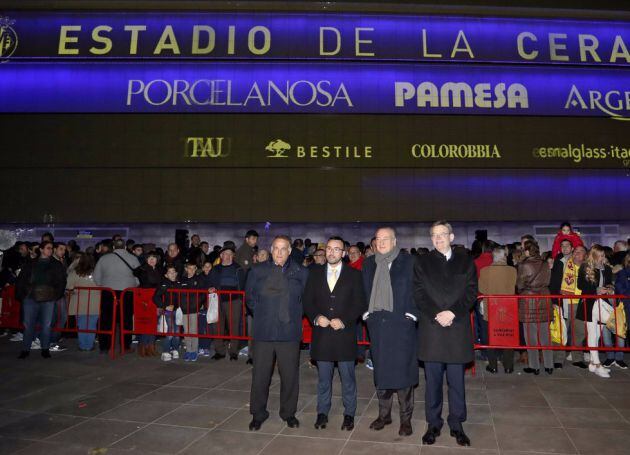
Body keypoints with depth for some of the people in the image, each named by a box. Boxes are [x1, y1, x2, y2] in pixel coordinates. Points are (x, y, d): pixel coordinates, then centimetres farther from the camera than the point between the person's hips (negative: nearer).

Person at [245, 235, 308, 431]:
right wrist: (262, 314, 6)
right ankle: (258, 415, 26)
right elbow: (250, 298, 11)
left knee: (290, 375, 10)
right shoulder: (257, 271, 4)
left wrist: (294, 314, 3)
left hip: (289, 332, 0)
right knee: (260, 375, 7)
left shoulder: (301, 273, 1)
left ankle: (288, 413, 29)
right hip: (264, 332, 0)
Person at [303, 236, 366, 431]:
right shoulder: (315, 273, 8)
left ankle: (349, 414, 22)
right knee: (323, 377, 12)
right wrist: (316, 317, -10)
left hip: (345, 333, -2)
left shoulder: (354, 275, 1)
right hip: (322, 334, 2)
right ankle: (322, 413, 26)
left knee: (348, 377, 7)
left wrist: (344, 320, -14)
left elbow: (359, 304, -2)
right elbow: (308, 301, 7)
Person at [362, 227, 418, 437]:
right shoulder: (368, 263, 11)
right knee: (380, 370, 11)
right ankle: (384, 414, 26)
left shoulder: (408, 261, -1)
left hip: (401, 323, -4)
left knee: (403, 370, 0)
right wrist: (366, 313, 6)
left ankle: (406, 418, 15)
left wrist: (411, 314, -8)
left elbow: (416, 290, -2)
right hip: (377, 323, 4)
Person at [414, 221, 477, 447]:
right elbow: (419, 293, 1)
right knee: (433, 380, 7)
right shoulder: (423, 262, 9)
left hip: (457, 327, 0)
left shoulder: (465, 260, 8)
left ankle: (456, 425, 21)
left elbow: (471, 292, 2)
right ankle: (433, 424, 20)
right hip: (431, 327, 0)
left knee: (456, 380, 7)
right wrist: (436, 315, -11)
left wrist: (453, 312, -11)